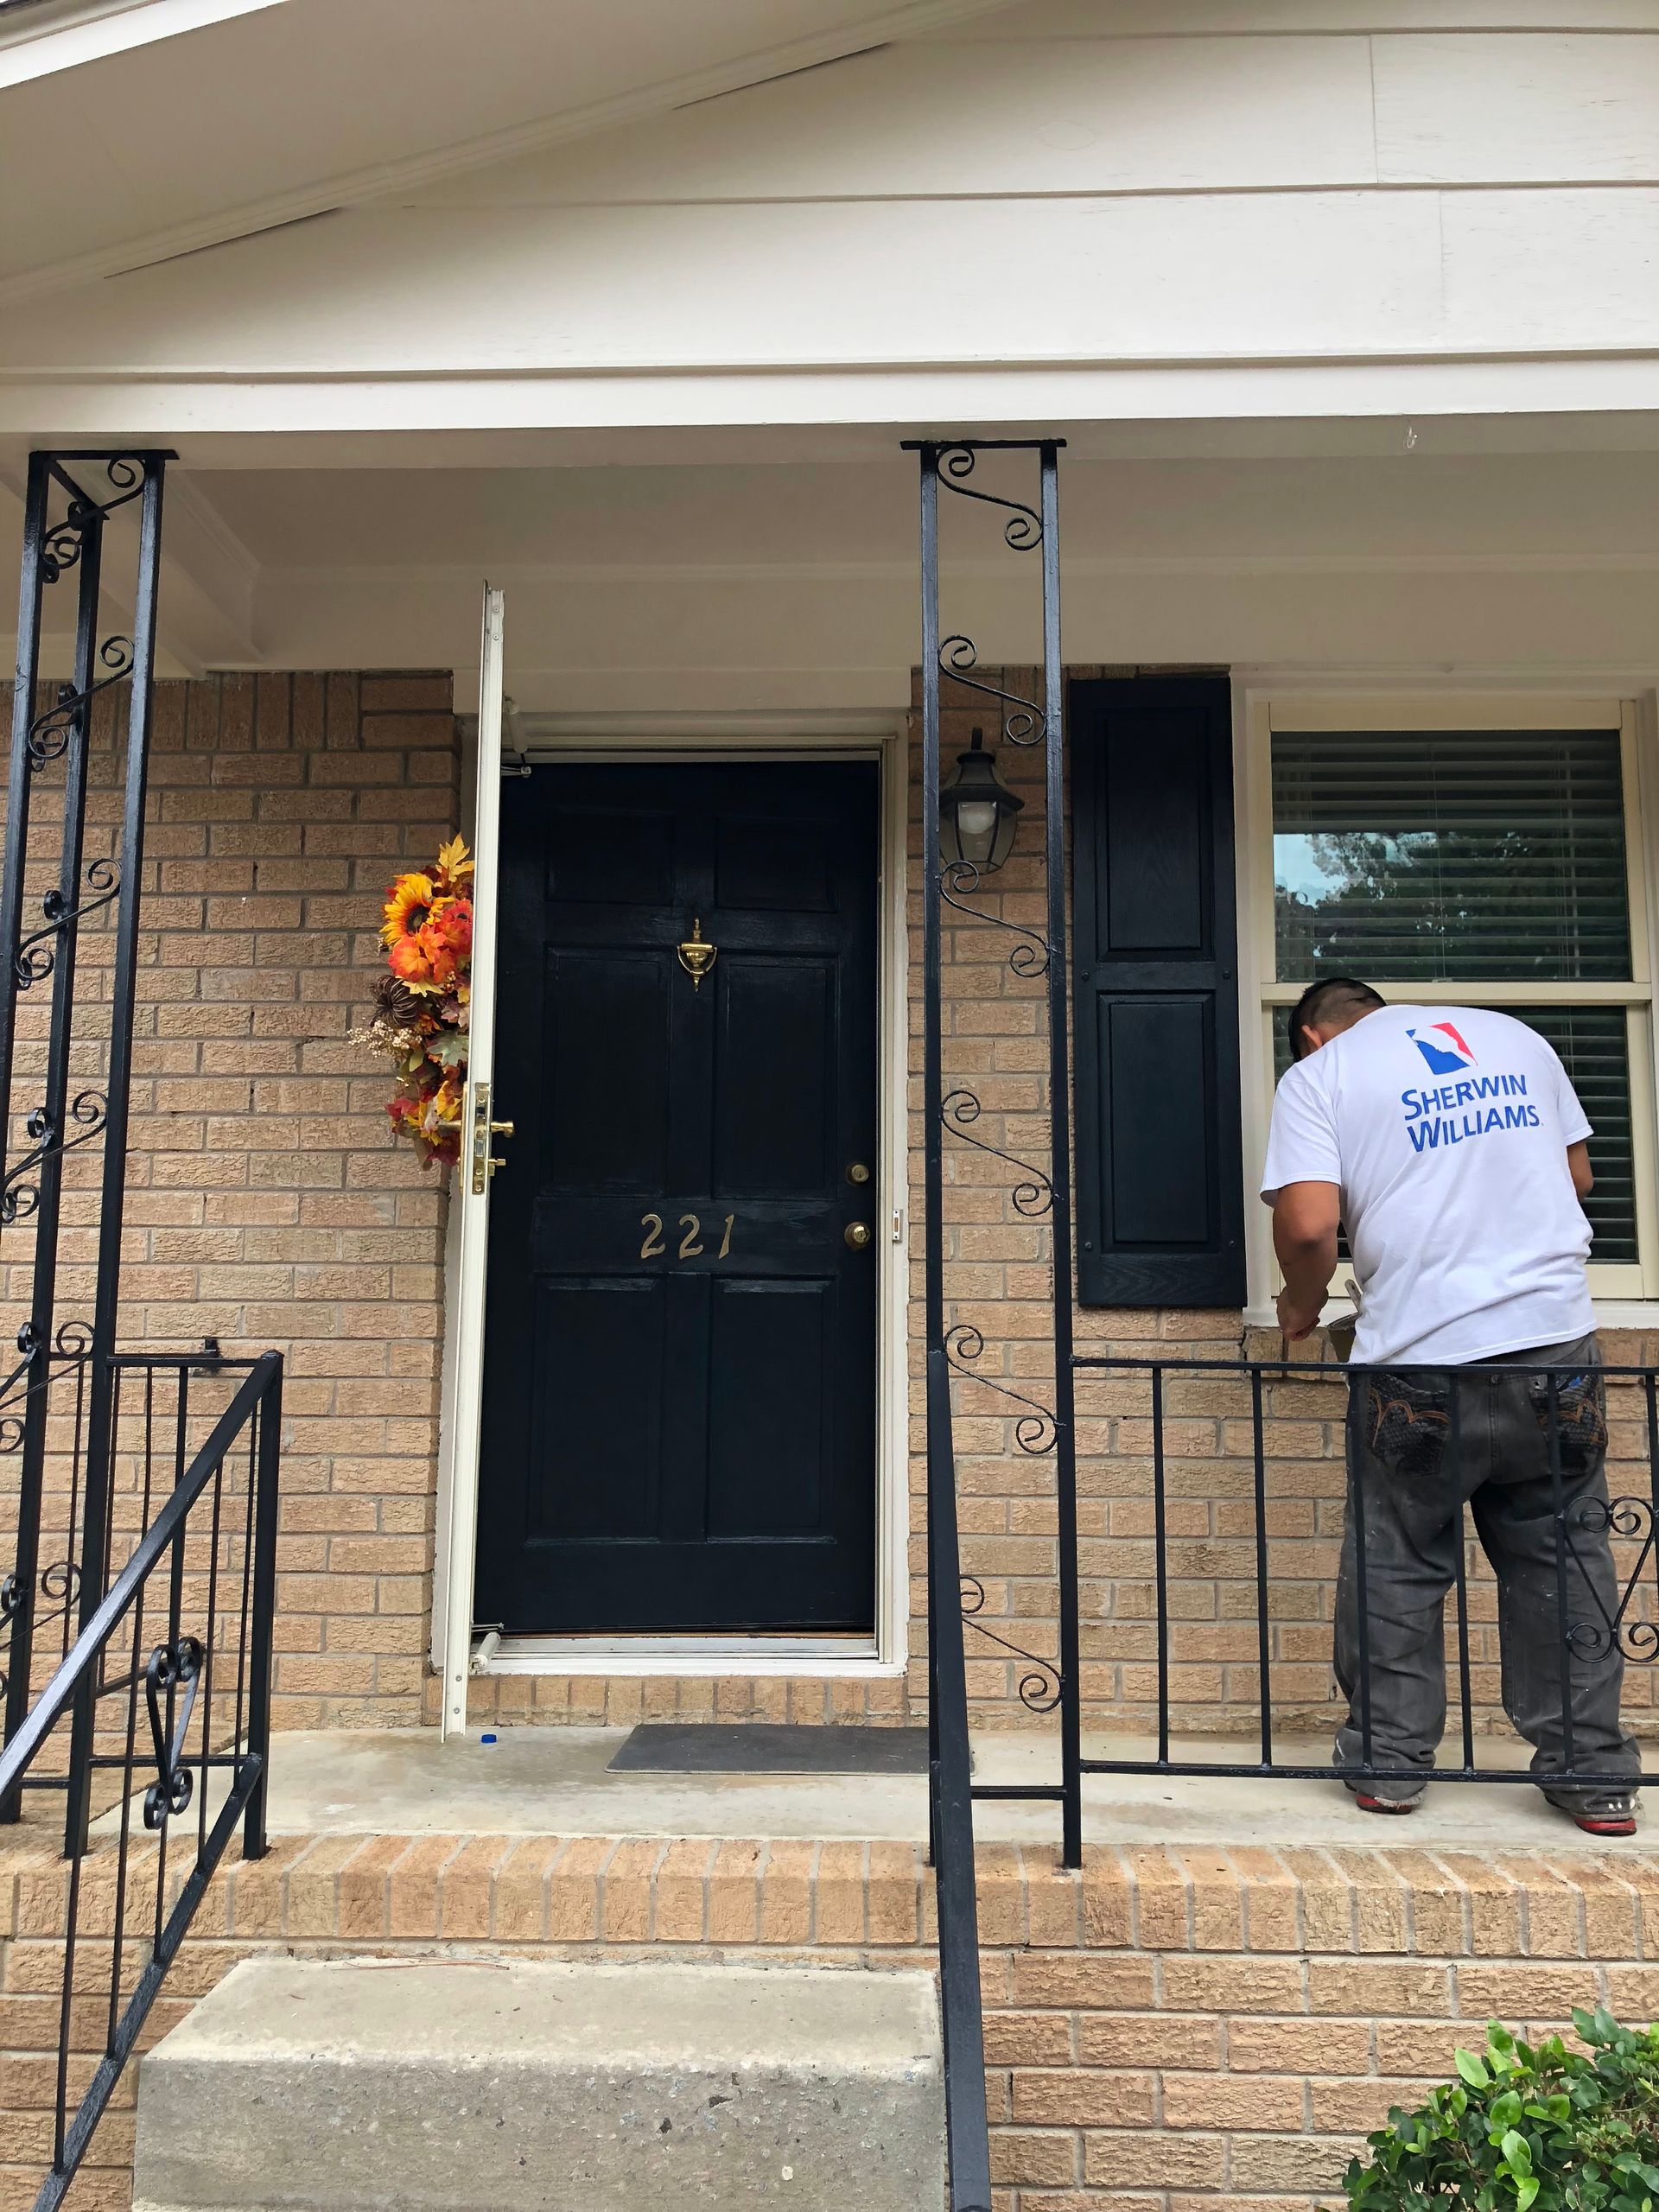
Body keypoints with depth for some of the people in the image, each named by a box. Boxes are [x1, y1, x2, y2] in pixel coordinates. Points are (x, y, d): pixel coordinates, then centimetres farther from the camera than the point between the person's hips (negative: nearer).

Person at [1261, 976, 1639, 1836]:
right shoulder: (1516, 1037, 15)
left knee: (1396, 1567, 11)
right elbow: (1577, 1176, 20)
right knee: (1564, 1558, 15)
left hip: (1420, 1358, -3)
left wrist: (1301, 1308, 6)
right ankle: (1593, 1776, 21)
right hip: (1557, 1343, 4)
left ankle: (1388, 1762, 21)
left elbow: (1309, 1224, -12)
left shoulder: (1317, 1074, 1)